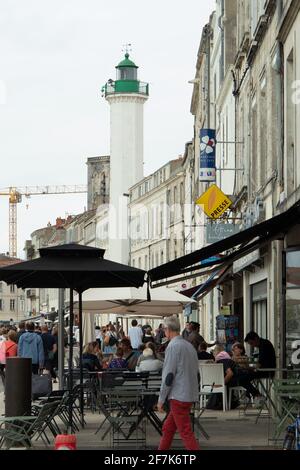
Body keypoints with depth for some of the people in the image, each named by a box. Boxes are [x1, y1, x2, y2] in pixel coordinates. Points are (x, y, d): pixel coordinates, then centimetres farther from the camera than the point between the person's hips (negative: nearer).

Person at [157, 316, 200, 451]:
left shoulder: (173, 346, -13)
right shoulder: (189, 346, 13)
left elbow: (168, 375, -16)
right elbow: (195, 371, 19)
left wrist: (161, 399, -9)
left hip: (179, 396, -9)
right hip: (190, 394, 9)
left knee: (186, 432, -7)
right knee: (168, 428, 18)